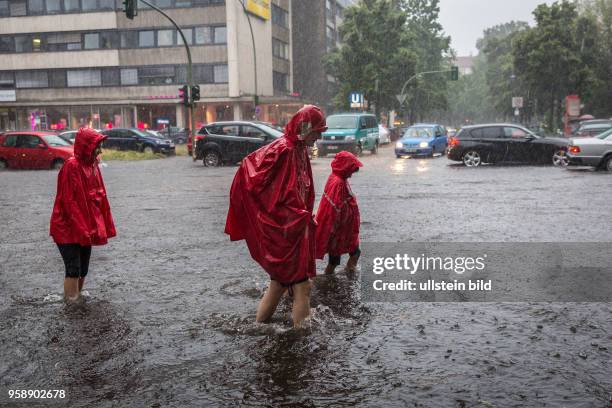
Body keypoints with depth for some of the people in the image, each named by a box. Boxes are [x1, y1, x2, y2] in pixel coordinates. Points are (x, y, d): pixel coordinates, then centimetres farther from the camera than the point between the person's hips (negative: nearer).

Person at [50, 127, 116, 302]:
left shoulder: (93, 165, 7)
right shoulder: (72, 166, -16)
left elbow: (100, 198, 11)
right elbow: (69, 202, -19)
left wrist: (104, 227, 9)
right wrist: (81, 229, -21)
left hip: (86, 228, 8)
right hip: (68, 229, -8)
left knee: (83, 270, 13)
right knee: (74, 270, -5)